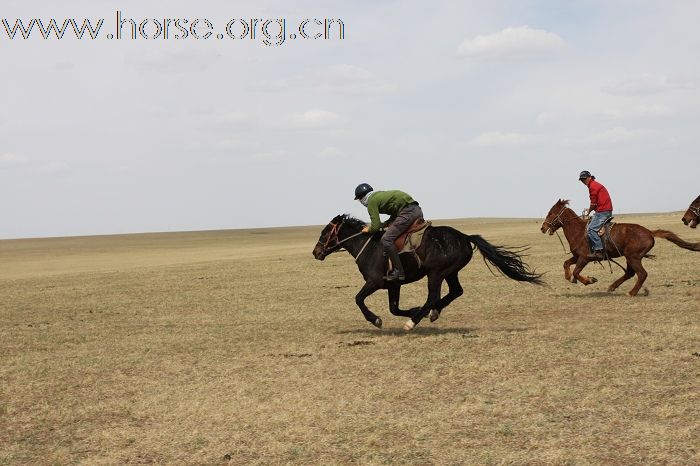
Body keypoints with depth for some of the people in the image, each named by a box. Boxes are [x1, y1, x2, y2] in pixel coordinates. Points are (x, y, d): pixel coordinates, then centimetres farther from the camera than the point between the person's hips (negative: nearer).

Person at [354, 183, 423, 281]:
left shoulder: (371, 201, -1)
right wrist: (384, 224, 23)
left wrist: (368, 230, 14)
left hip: (407, 212, -10)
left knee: (386, 239, -13)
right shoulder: (380, 195, 27)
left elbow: (375, 227, -6)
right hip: (417, 210, 10)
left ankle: (398, 271, -16)